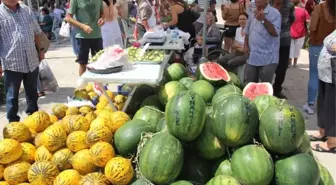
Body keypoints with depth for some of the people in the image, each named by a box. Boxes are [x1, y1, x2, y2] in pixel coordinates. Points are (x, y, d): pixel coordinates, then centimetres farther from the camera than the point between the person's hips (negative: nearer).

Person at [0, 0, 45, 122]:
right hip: (12, 63, -4)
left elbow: (36, 33, 18)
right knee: (12, 95, 8)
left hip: (32, 61, 5)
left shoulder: (27, 11, 7)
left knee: (32, 92, 18)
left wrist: (40, 49, 15)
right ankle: (13, 121, 22)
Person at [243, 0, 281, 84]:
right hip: (252, 57, 6)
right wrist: (245, 45, 7)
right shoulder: (252, 12, 11)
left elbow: (275, 33, -19)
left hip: (268, 59, -6)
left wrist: (263, 20, -25)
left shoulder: (274, 13, -8)